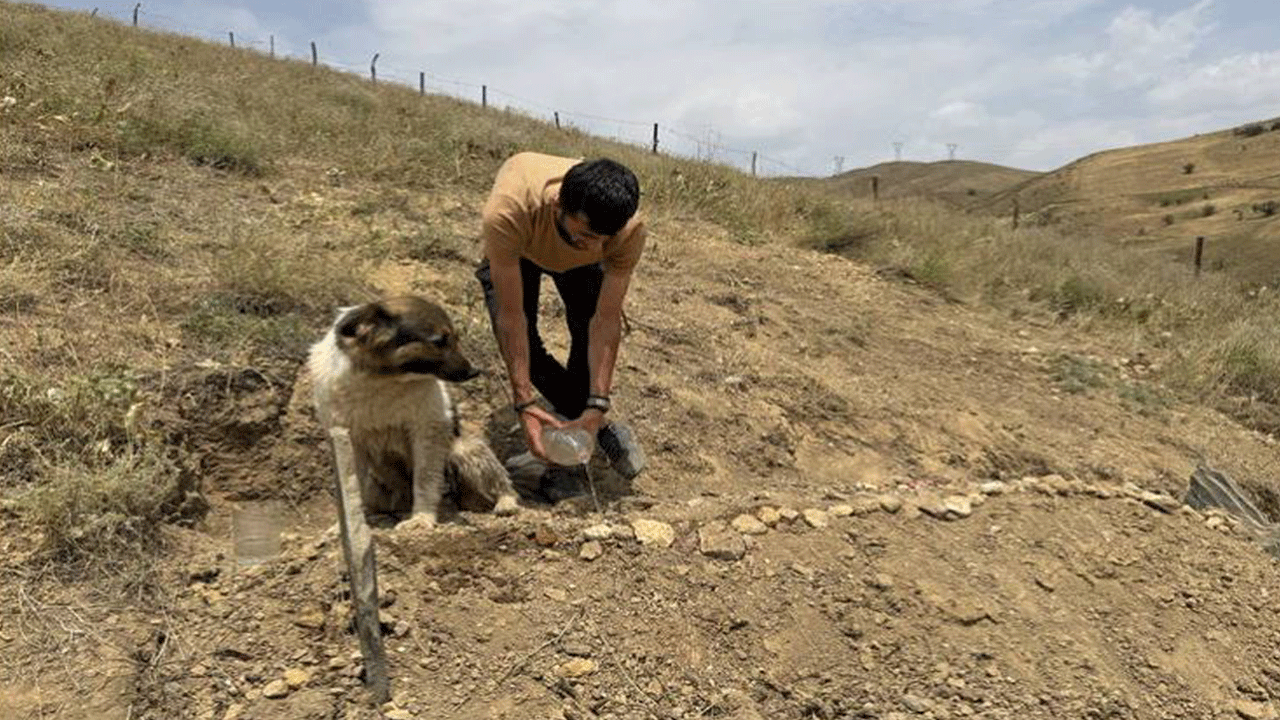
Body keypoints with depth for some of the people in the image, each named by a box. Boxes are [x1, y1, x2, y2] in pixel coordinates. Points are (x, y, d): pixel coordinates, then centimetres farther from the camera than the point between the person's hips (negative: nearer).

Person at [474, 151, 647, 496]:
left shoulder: (629, 229, -40)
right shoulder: (507, 214, -48)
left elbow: (606, 321, -35)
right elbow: (512, 315, -42)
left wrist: (596, 406, -40)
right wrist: (523, 403, -43)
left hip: (578, 262, 1)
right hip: (515, 248, -1)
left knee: (589, 333, -17)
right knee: (519, 342, -19)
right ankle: (603, 432, -7)